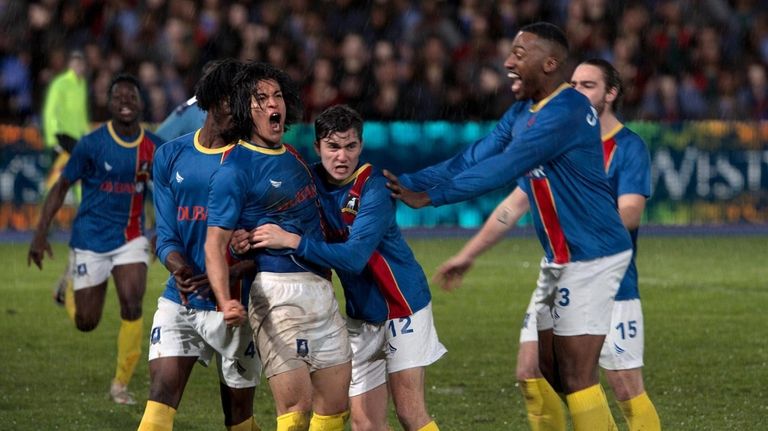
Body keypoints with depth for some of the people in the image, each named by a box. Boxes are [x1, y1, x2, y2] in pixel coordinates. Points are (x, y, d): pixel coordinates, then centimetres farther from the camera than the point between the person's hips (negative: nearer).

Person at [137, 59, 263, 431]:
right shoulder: (170, 156, 7)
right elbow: (166, 237, 5)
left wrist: (228, 275, -24)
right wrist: (180, 269, -18)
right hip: (180, 301, 2)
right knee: (161, 394, -12)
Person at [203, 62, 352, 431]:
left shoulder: (294, 156, 17)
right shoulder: (235, 168, -7)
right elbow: (215, 242, -14)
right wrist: (225, 301, -28)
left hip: (321, 287, 8)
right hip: (279, 292, -8)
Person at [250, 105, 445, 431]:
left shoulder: (372, 187, -21)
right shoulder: (311, 181, -3)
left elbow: (354, 257, -30)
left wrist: (293, 241, -36)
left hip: (402, 305, -6)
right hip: (361, 315, 6)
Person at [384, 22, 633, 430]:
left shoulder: (566, 111, -22)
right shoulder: (522, 112, 9)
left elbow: (503, 167, -25)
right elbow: (479, 157, 6)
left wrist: (430, 196, -24)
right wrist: (411, 180, -4)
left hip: (592, 256, -10)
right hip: (560, 259, 10)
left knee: (575, 377, -8)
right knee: (551, 372, 12)